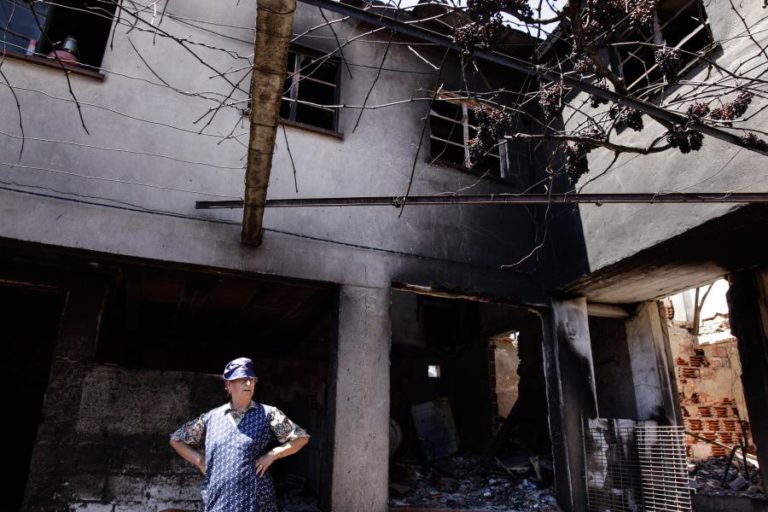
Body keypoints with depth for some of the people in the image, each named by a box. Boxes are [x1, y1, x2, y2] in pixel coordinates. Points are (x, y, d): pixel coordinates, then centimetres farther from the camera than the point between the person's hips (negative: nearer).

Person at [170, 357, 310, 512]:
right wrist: (200, 461, 4)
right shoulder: (211, 417, 7)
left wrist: (272, 455, -9)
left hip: (256, 499, -2)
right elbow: (176, 439, 17)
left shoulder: (268, 414, 1)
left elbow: (302, 437, 2)